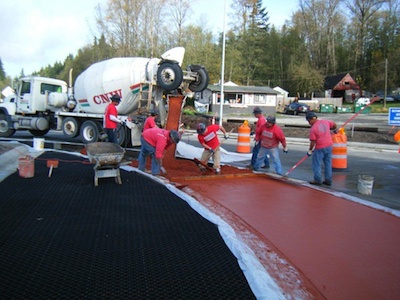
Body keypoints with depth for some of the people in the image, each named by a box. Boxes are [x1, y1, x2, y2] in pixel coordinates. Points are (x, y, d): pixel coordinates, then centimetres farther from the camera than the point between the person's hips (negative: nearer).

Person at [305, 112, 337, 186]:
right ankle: (328, 180, 20)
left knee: (317, 164, 7)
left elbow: (313, 142, -14)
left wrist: (310, 150, -1)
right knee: (328, 164, 14)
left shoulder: (313, 128, -16)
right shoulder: (326, 122, 1)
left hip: (320, 148, -7)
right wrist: (333, 129, 38)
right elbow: (334, 125, 18)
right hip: (329, 146, 7)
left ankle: (318, 180, 11)